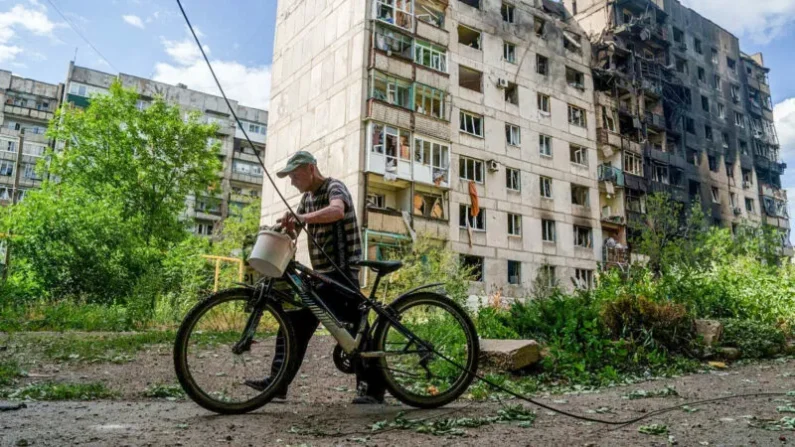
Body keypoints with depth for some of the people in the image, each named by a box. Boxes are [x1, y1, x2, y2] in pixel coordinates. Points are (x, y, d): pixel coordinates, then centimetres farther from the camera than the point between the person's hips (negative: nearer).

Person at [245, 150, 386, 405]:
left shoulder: (334, 187, -10)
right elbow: (292, 229, 13)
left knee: (354, 328, -7)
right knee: (294, 323, 8)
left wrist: (301, 217, -42)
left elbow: (337, 211, -33)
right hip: (320, 273, 9)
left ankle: (373, 388, 1)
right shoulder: (307, 197, 17)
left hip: (341, 272, -9)